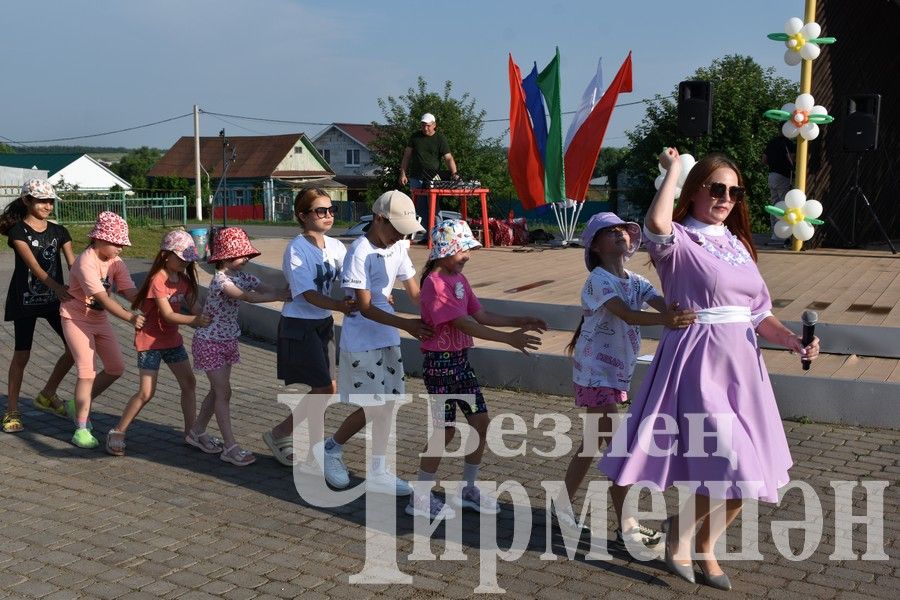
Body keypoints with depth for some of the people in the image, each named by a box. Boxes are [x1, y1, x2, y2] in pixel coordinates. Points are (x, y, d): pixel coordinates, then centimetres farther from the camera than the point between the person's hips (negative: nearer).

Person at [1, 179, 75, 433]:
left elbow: (73, 264, -5)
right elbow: (33, 264, -21)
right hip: (25, 300, -5)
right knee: (21, 354, 0)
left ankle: (47, 395, 19)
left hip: (54, 298, 5)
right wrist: (57, 286, -35)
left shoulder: (59, 232, 5)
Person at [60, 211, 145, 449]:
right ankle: (81, 430, -5)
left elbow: (130, 291, -14)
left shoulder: (115, 262, -4)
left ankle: (79, 405, 28)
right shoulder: (85, 263, -26)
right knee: (87, 371, -13)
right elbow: (103, 299, -34)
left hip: (99, 319, 8)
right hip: (76, 318, -8)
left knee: (116, 368, 8)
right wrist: (130, 318, -43)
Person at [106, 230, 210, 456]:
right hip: (150, 339, -8)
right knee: (146, 392, -9)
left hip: (172, 339, 8)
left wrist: (203, 318, -19)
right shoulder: (158, 280, -20)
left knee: (189, 383, 6)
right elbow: (168, 315, -26)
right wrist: (195, 321, -37)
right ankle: (117, 433, 6)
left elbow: (192, 307, 1)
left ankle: (191, 432, 16)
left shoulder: (183, 279, 5)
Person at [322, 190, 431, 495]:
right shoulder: (359, 253, -19)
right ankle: (332, 448, 20)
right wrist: (406, 324, -29)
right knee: (374, 407, -4)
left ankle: (378, 474, 20)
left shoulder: (398, 249, 4)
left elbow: (415, 292, 8)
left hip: (388, 338, 7)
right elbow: (365, 308, -20)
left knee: (387, 404, 9)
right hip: (361, 340, -7)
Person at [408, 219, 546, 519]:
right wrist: (509, 338, -30)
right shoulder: (435, 284, -19)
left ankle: (468, 489, 24)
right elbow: (465, 325, -26)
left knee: (481, 422, 9)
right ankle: (420, 498, 11)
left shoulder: (459, 279, 9)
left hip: (461, 359, 9)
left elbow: (481, 315, 11)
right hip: (440, 362, -9)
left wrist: (519, 322, 2)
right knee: (445, 430, -3)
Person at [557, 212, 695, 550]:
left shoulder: (636, 282, 8)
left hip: (617, 373, 9)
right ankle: (625, 528, 4)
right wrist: (664, 319, -49)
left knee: (594, 442, 17)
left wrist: (682, 315, -32)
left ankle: (562, 507, 31)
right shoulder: (598, 279, -15)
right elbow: (626, 315, -32)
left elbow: (665, 304, -10)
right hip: (596, 374, -9)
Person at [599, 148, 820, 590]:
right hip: (698, 363, -7)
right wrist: (672, 169, -19)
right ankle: (678, 532, 13)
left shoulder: (738, 244, 15)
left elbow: (758, 313, 16)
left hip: (741, 364, 8)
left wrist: (794, 342, -1)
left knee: (747, 475, 12)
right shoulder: (679, 240, -6)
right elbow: (656, 224, -33)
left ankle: (704, 546, 33)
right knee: (730, 467, -13)